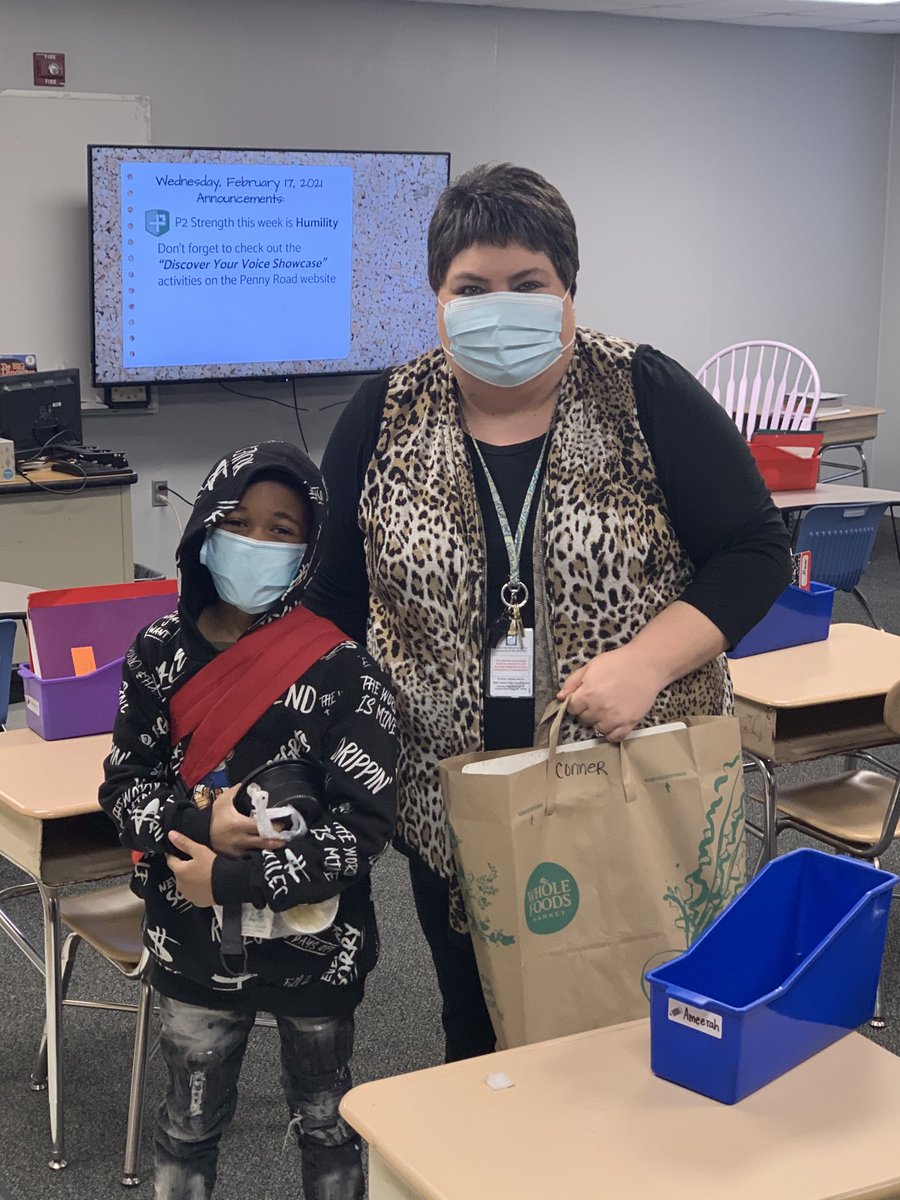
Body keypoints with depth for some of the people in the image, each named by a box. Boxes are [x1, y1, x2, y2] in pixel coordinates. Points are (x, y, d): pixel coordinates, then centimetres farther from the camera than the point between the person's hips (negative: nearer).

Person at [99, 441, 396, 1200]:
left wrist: (235, 879, -22)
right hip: (194, 945, 3)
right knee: (189, 1124, 20)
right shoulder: (160, 654, -5)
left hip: (313, 946, -2)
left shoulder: (343, 671, -16)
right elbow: (125, 785, 0)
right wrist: (199, 827, -20)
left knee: (325, 1123, 18)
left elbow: (365, 826, -18)